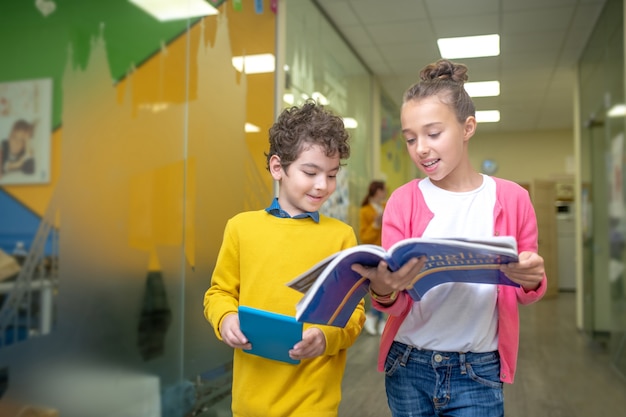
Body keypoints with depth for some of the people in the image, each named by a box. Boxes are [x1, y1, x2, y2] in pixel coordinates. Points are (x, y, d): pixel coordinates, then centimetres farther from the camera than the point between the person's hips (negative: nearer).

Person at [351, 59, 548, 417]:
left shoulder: (512, 198, -5)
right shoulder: (403, 201, -5)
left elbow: (527, 292, 5)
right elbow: (397, 304, -7)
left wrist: (531, 282, -18)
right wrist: (383, 293, -30)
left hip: (477, 374, 0)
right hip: (408, 366, 1)